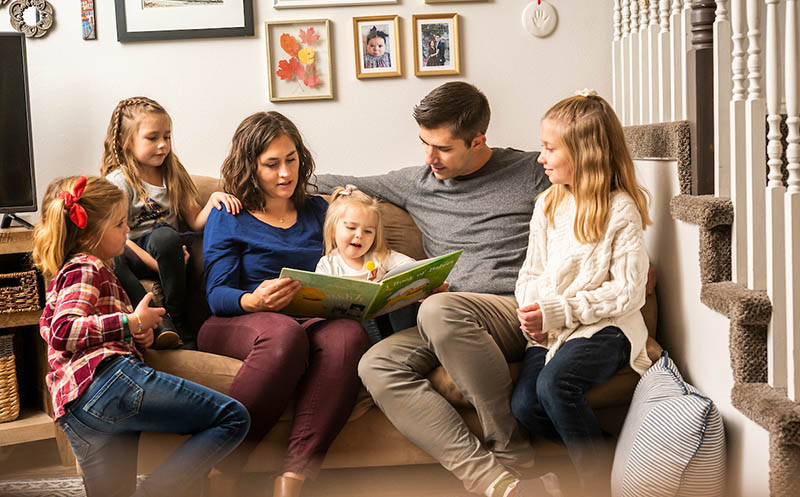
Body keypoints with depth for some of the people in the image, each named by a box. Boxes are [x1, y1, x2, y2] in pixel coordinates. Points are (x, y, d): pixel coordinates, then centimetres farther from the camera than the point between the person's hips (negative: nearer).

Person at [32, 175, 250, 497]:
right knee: (233, 418, -11)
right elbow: (64, 331, -15)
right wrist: (132, 322, -8)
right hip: (107, 377, -10)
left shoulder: (63, 274, 33)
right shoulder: (85, 268, 1)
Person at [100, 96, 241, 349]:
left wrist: (213, 201, -12)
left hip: (166, 247, 3)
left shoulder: (173, 174, 11)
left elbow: (195, 221, 10)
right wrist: (156, 264, -25)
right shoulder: (118, 181, -4)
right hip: (134, 253, -2)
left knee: (164, 236, -34)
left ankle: (177, 319, -25)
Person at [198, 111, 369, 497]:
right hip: (234, 327, -3)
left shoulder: (317, 211, 21)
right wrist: (255, 301, -24)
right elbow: (217, 295, -2)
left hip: (311, 322, 3)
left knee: (347, 334, -33)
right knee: (284, 333, -39)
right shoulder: (227, 218, 9)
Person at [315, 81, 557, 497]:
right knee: (376, 365, -25)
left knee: (439, 310, -37)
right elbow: (342, 184, 26)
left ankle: (513, 455, -24)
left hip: (522, 315, -5)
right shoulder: (417, 183, 18)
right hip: (453, 325, 5)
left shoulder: (532, 172, 7)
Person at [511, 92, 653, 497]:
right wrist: (532, 316, -5)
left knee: (554, 383, -32)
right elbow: (531, 272, 17)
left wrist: (558, 310, -17)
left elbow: (629, 292, -11)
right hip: (550, 329, 6)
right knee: (523, 404, -20)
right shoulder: (547, 205, 14)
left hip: (605, 326, -6)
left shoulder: (621, 209, -6)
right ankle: (598, 453, 1)